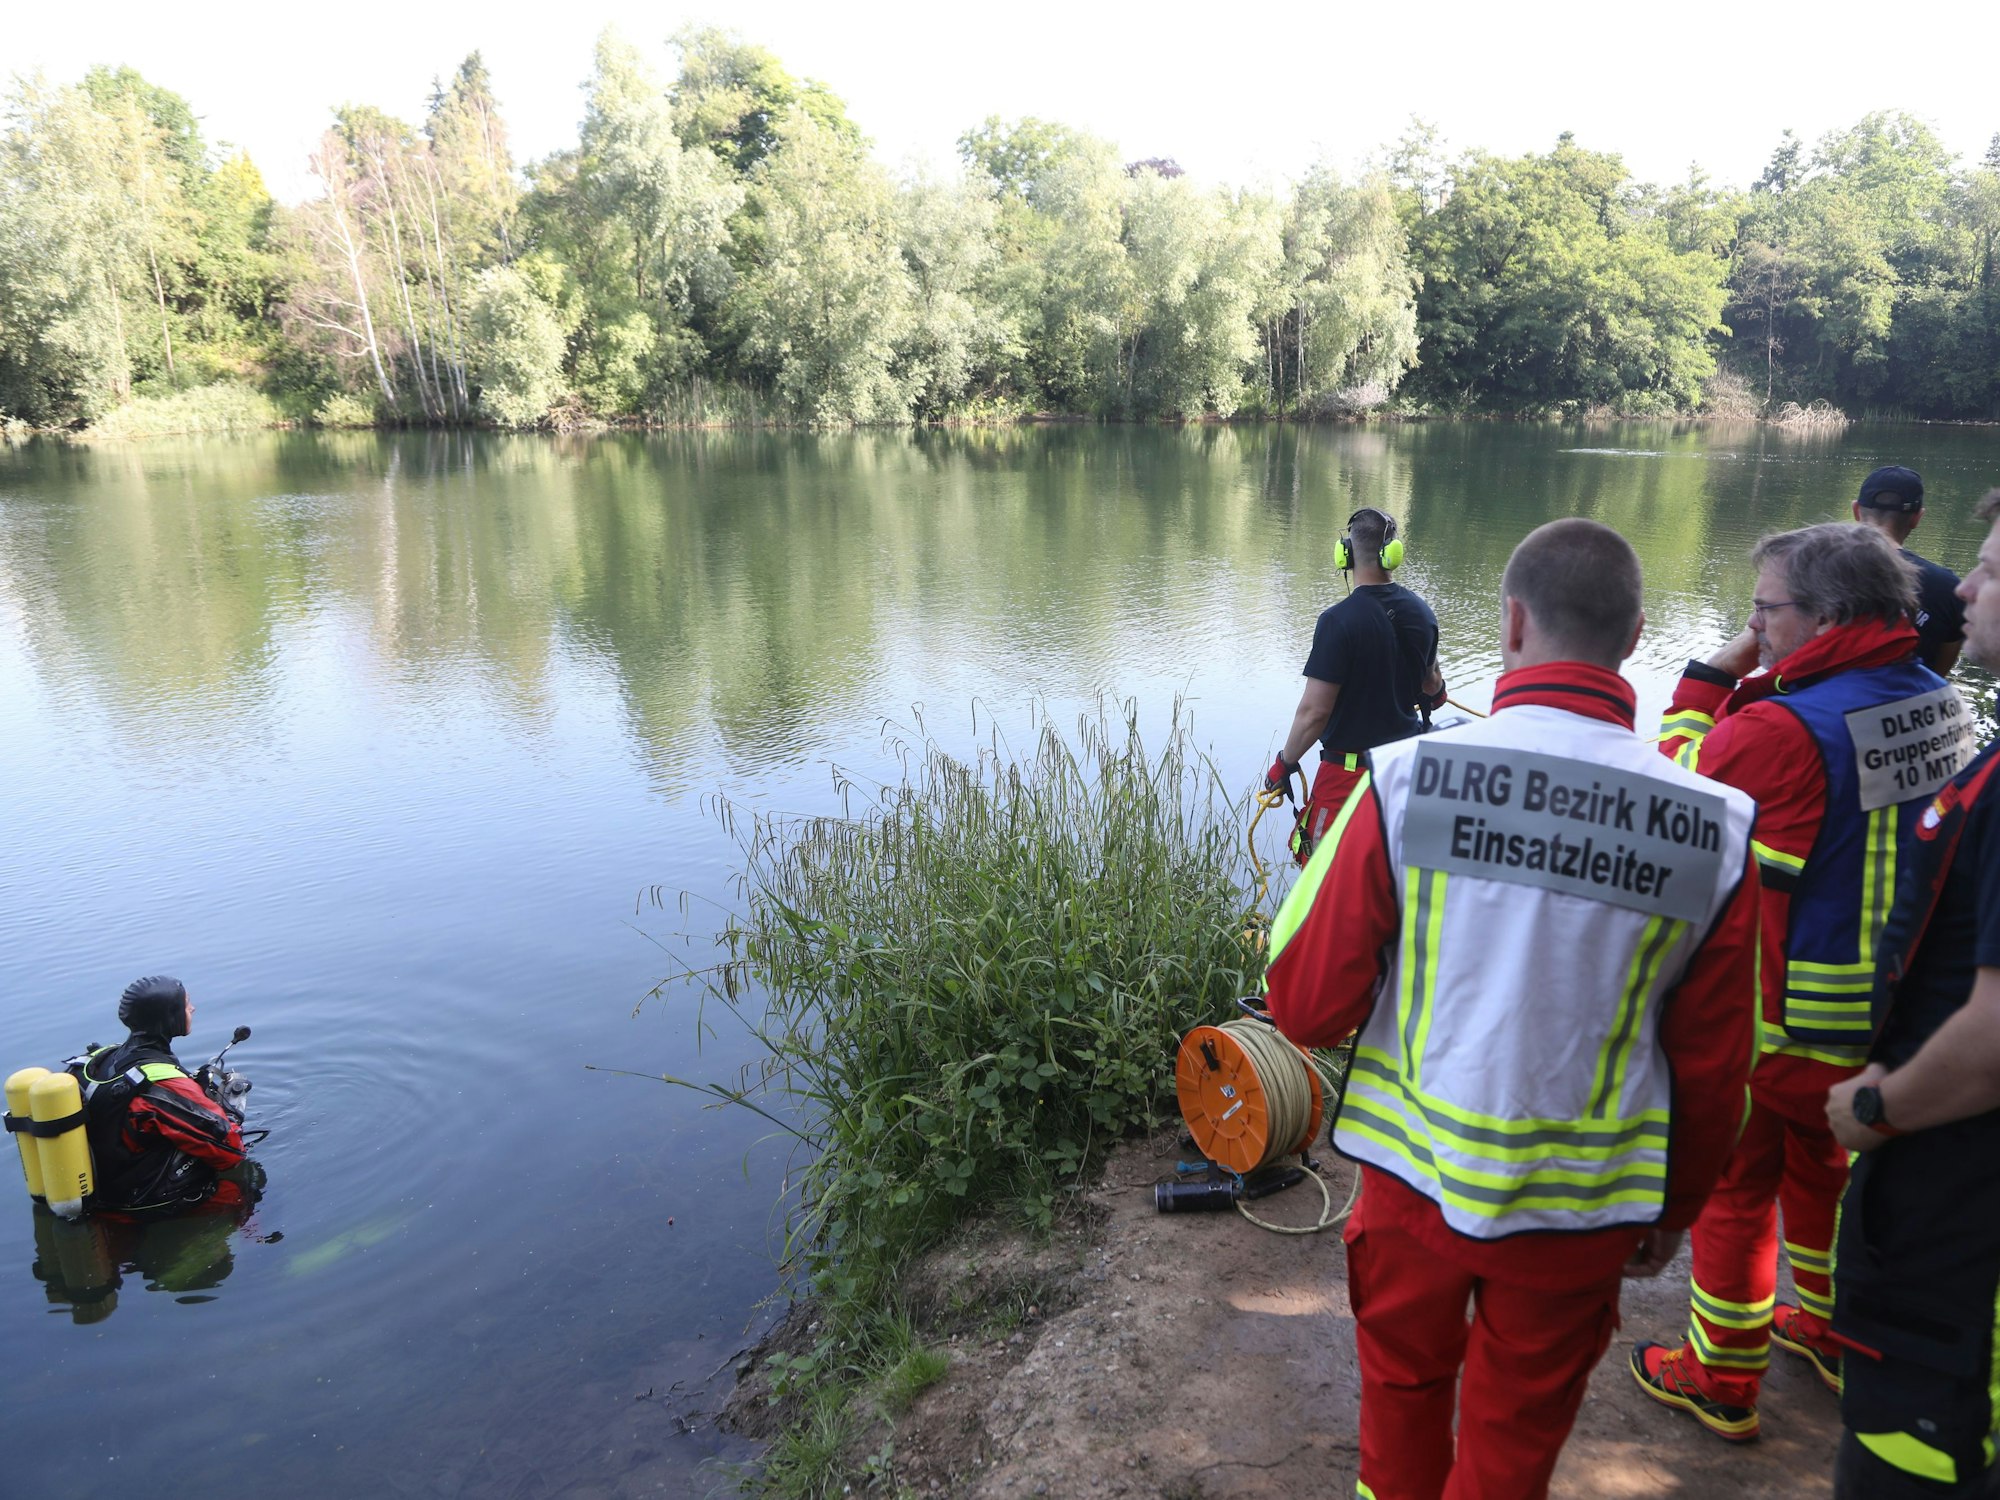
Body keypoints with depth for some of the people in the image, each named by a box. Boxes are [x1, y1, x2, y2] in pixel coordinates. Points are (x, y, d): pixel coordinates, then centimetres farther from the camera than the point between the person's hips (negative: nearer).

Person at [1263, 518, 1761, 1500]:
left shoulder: (1404, 778, -18)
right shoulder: (1716, 828, -12)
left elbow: (1305, 1004, -14)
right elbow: (1713, 1069, -2)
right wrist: (1673, 1210, 15)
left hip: (1418, 1171, 0)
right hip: (1580, 1202, 1)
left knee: (1403, 1388, 26)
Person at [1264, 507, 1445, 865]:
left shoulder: (1339, 621, -22)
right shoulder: (1421, 613, -1)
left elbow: (1314, 711, -22)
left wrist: (1284, 763, -7)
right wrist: (1438, 694, 43)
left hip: (1348, 769, -6)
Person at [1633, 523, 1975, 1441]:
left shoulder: (1779, 731, -26)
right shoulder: (1939, 703, -1)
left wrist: (1705, 685, -5)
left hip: (1782, 1021, -7)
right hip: (1893, 1011, 8)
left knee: (1733, 1190, 11)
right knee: (1825, 1169, 28)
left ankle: (1722, 1381, 25)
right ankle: (1837, 1332, 46)